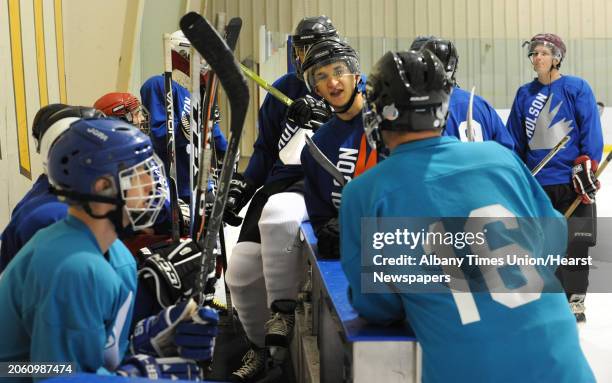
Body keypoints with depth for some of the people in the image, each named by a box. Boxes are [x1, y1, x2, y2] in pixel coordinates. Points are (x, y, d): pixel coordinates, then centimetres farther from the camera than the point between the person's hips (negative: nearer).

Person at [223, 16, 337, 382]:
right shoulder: (283, 90, 14)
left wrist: (329, 116, -25)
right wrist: (242, 188, 6)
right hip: (280, 183, 5)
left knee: (278, 212, -39)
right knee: (241, 272, -6)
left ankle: (283, 311, -24)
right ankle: (260, 347, 19)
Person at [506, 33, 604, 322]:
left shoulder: (577, 88, -3)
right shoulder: (525, 94, 8)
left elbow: (591, 132, -5)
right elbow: (515, 141, 14)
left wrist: (586, 167, -11)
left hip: (572, 181, -3)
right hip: (536, 181, 4)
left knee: (574, 243, 2)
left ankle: (575, 299, 14)